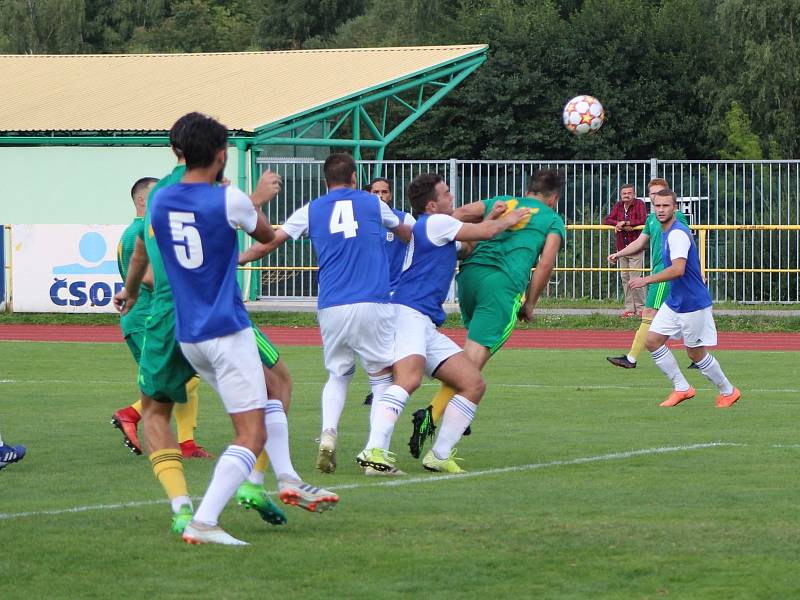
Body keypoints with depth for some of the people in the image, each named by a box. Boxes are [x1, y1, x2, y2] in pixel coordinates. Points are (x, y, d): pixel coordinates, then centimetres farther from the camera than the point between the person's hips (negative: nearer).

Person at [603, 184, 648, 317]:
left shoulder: (639, 204, -5)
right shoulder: (618, 206, 10)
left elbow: (643, 220, -19)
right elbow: (606, 221, 4)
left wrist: (625, 223, -19)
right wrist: (618, 224, -15)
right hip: (622, 249, 6)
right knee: (625, 278, 6)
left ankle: (640, 308, -3)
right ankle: (629, 308, 11)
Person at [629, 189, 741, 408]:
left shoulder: (678, 234, -21)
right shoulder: (666, 232, 10)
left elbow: (678, 269, -33)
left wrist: (647, 280, -29)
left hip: (693, 303, -9)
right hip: (674, 301, 9)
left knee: (695, 353, 1)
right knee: (653, 340, 1)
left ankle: (728, 392, 20)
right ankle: (681, 388, 8)